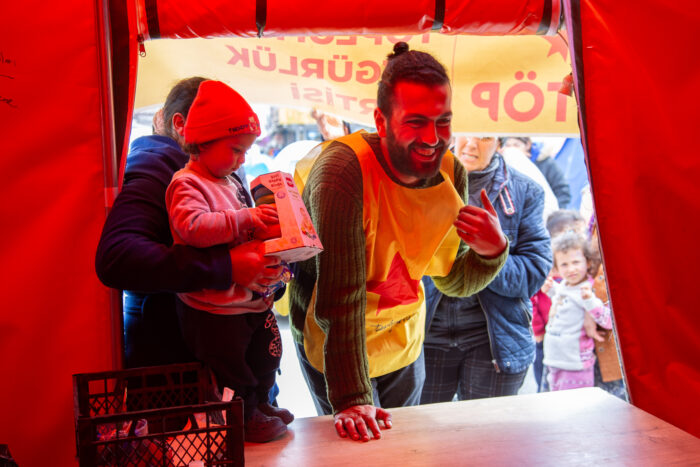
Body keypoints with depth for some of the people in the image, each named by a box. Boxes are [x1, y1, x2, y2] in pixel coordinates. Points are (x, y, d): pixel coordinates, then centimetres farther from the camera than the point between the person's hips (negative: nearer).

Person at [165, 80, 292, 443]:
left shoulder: (232, 182, 12)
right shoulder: (187, 184, -15)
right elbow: (192, 226, -33)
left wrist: (266, 224, 6)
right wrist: (245, 219, -34)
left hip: (252, 294, 9)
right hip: (214, 306, -9)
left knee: (265, 354, 22)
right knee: (229, 366, 6)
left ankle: (259, 403, 42)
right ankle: (244, 417, 27)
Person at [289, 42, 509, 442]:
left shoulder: (452, 173, -13)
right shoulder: (343, 169, -30)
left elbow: (454, 280, -2)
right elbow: (341, 296, -33)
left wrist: (492, 252, -23)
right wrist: (351, 399, -35)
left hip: (404, 341, 6)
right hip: (337, 347, -5)